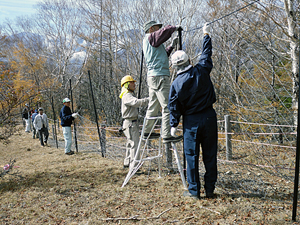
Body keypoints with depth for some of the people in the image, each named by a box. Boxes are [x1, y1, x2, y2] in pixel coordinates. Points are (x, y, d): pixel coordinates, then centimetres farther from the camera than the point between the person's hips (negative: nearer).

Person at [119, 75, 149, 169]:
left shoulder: (130, 95, 21)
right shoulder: (126, 96, -15)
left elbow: (137, 102, 17)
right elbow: (137, 102, -32)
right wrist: (149, 100, -34)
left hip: (133, 123, 11)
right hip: (130, 123, -11)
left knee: (130, 143, 18)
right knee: (134, 144, -14)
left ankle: (127, 163, 29)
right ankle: (134, 166, -15)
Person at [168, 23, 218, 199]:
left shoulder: (176, 84, -8)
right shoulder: (202, 71, -5)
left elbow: (174, 107, -2)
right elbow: (207, 54, 12)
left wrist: (174, 125, 10)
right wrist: (206, 34, 27)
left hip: (191, 121, -2)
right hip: (209, 117, 2)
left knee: (192, 155, 7)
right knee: (210, 154, 9)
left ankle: (194, 190, 11)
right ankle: (210, 189, 16)